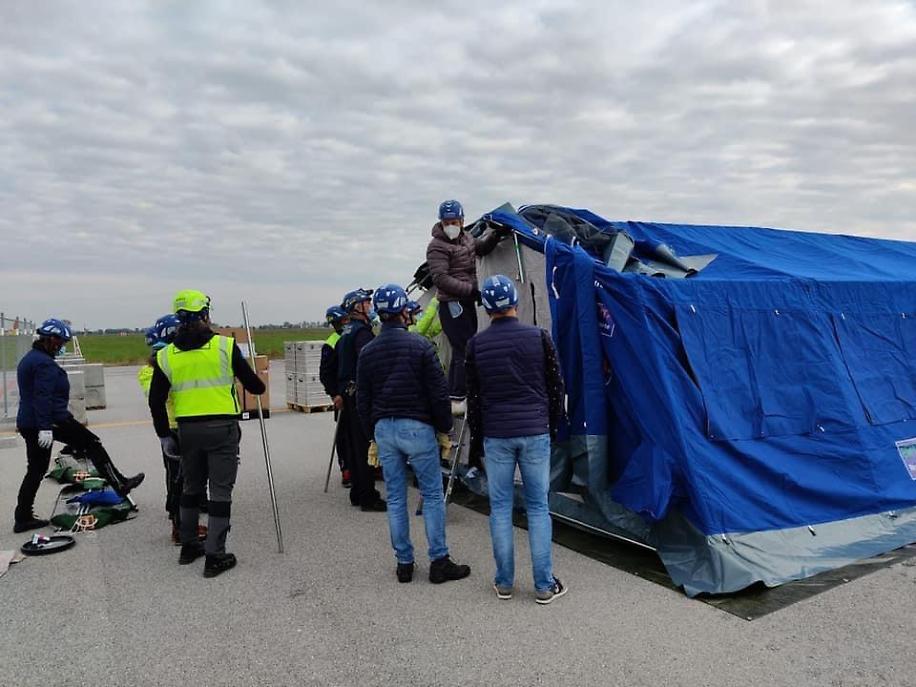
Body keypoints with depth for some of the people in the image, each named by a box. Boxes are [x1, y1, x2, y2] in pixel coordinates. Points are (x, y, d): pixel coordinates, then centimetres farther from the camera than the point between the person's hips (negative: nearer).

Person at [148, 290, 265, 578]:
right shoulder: (225, 346, -8)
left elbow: (156, 401, 5)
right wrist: (259, 386, 23)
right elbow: (252, 383, -1)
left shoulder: (166, 356, 2)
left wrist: (164, 436, 14)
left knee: (191, 487, 21)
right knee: (220, 491, 3)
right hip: (222, 428, -4)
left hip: (188, 430, 4)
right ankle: (215, 557, 5)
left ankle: (189, 546, 33)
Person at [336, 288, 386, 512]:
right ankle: (368, 498, -2)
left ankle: (357, 494, 23)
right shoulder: (362, 332, -14)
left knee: (353, 445, 14)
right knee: (366, 447, -6)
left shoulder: (346, 334, 18)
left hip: (348, 394, 10)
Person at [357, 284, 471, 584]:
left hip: (383, 429, 5)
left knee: (395, 498, 11)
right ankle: (439, 562, 9)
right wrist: (444, 428, 2)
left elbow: (363, 400, 10)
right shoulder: (419, 345, -8)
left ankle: (404, 564, 19)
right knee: (432, 495, 5)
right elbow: (439, 392, -9)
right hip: (417, 427, -4)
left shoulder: (367, 351, 5)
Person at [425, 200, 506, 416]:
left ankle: (453, 397, 23)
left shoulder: (466, 238, 13)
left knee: (461, 350, 13)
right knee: (466, 351, -14)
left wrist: (495, 235, 14)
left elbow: (480, 247, 33)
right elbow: (441, 279, -20)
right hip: (452, 305, -9)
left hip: (467, 302, 9)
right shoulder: (437, 246, -13)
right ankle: (458, 400, -10)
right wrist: (471, 290, -22)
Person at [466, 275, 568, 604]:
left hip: (496, 435, 1)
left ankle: (504, 582, 17)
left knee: (500, 507, 9)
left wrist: (476, 437, 14)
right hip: (535, 432, 0)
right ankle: (544, 585, 11)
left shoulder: (477, 344, 0)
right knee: (538, 507, 6)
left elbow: (473, 395, 5)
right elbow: (556, 385, 3)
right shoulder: (538, 336, -2)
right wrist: (553, 425, 15)